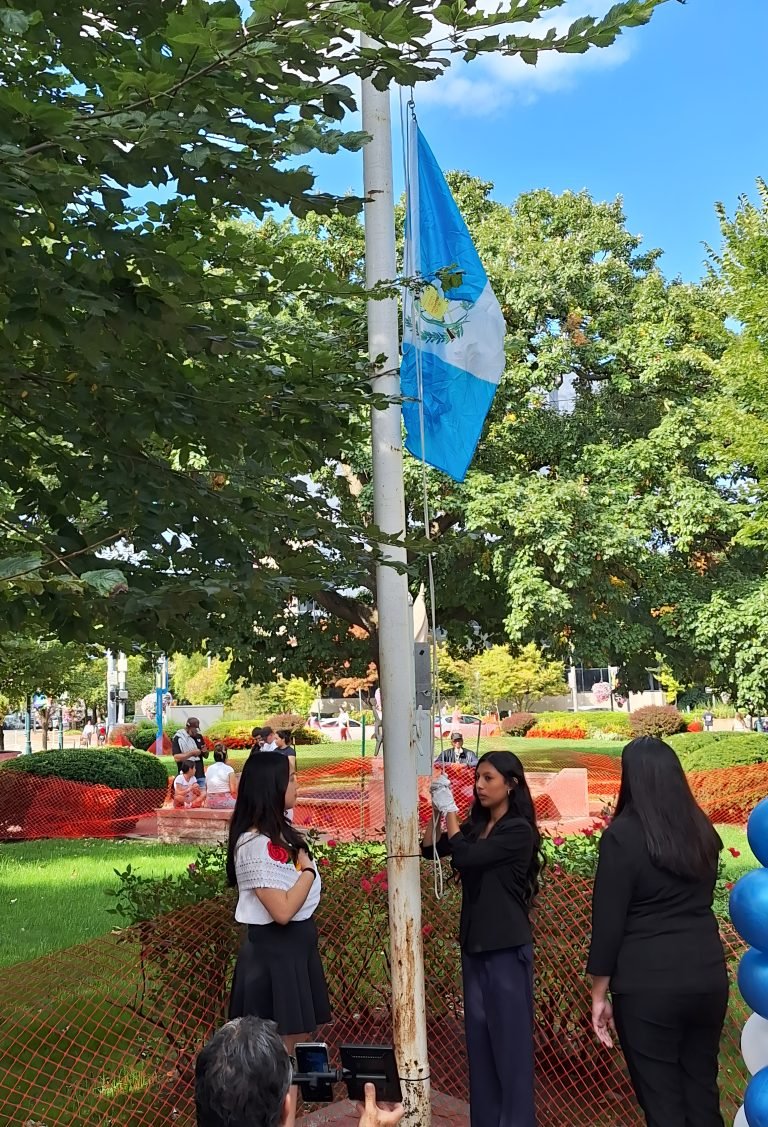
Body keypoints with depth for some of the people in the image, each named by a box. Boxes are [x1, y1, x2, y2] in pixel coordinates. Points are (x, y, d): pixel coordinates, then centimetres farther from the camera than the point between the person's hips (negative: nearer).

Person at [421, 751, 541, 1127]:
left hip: (507, 948, -7)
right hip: (474, 946, 7)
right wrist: (437, 809, -3)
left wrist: (450, 810, -11)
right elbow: (430, 849, 8)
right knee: (479, 1040, 12)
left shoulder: (518, 831, -13)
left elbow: (465, 857, -20)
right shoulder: (476, 826, 8)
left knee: (510, 1041, 0)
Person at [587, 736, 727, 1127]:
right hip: (708, 976, 6)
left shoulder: (623, 835, -12)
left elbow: (608, 919, -11)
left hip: (648, 985, -6)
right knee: (703, 1092, 16)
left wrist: (599, 993, -4)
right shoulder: (702, 831, 6)